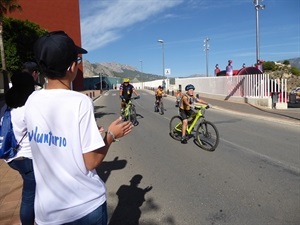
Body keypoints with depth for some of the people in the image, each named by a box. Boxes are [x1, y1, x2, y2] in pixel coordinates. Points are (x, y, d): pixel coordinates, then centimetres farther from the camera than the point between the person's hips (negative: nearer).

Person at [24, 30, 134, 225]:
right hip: (86, 206, -4)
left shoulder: (32, 101, -3)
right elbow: (91, 162, -18)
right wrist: (111, 134, -4)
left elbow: (54, 149, 7)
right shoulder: (80, 102, -22)